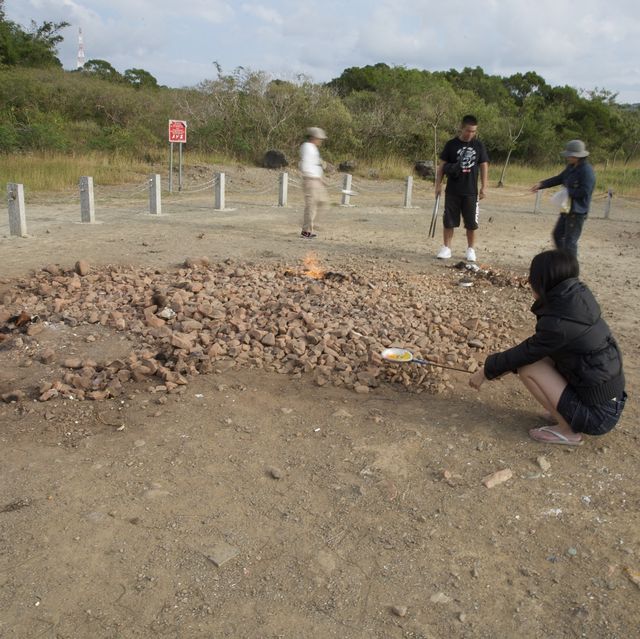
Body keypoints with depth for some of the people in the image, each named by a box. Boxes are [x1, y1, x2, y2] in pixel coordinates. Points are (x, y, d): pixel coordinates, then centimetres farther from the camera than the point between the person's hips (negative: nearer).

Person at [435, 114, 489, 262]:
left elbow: (484, 166, 8)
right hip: (452, 191, -1)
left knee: (471, 222, 6)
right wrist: (438, 184, -4)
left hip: (471, 191, 1)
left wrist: (483, 187, 2)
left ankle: (471, 249, 18)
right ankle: (446, 248, 14)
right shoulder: (451, 144, -1)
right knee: (449, 220, 3)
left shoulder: (479, 146, 4)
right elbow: (442, 165, 1)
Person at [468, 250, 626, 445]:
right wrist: (503, 364, 14)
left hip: (597, 415, -8)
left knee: (528, 367, -9)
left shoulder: (559, 323, -25)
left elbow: (524, 353, -11)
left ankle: (568, 430, 2)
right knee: (539, 354, 10)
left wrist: (486, 371, 4)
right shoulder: (578, 299, -1)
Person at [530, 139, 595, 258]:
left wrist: (567, 192, -17)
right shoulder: (571, 167, 9)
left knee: (570, 241, -5)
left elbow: (584, 191, -25)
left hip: (577, 212, -10)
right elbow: (559, 179, 17)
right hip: (567, 209, 10)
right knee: (558, 234, 20)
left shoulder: (587, 171, -19)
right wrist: (541, 184, 10)